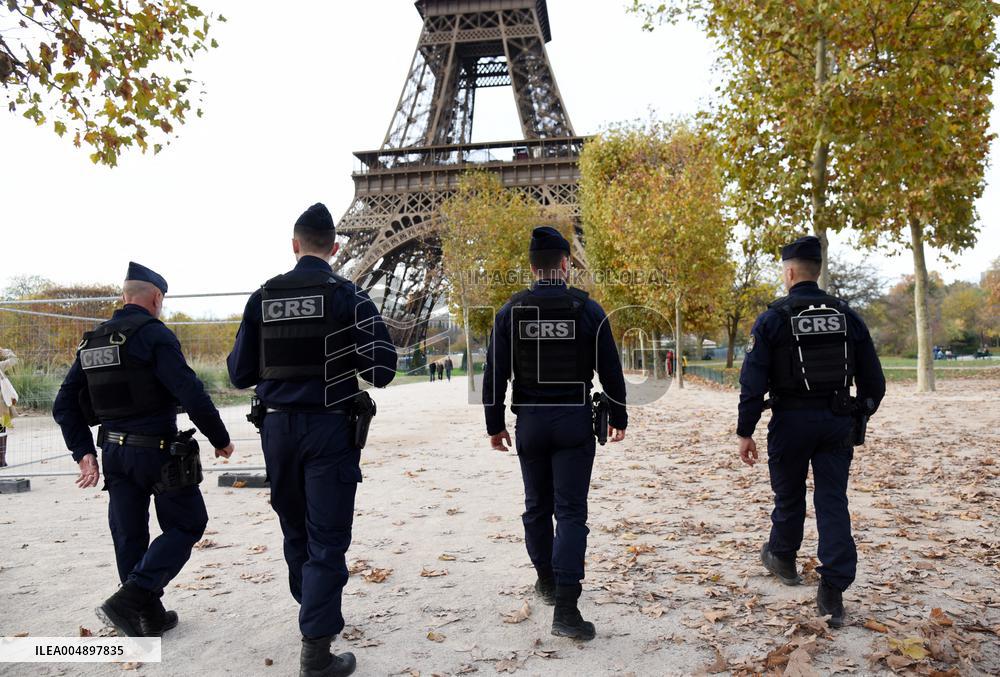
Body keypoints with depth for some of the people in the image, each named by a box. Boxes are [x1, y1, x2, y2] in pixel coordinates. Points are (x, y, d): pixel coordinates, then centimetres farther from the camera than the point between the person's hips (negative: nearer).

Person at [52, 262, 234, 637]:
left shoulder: (91, 341, 10)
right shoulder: (154, 334, -13)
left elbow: (64, 405, 10)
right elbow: (190, 393, -20)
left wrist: (84, 453, 7)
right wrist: (221, 439, -9)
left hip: (114, 452, 7)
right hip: (158, 451, -7)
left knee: (129, 535, 15)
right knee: (187, 525, 7)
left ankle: (150, 617, 24)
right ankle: (129, 599, -5)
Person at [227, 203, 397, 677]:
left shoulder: (263, 297, 2)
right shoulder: (347, 296, -8)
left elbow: (239, 374, 4)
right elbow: (382, 368, -11)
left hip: (278, 428, 4)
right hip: (329, 429, -4)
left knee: (295, 531, 21)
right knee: (327, 539, 3)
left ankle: (313, 611, 41)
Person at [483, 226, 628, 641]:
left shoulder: (511, 311, -2)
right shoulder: (587, 309, -5)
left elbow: (494, 374, -3)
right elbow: (611, 370, -1)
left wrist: (495, 424, 6)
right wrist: (618, 417, 10)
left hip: (530, 421, 2)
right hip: (574, 421, -1)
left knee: (537, 507, 17)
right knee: (571, 511, 0)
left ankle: (546, 580, 34)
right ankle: (565, 607, -6)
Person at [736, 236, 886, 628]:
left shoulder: (773, 319, -8)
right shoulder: (847, 317, 4)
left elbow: (752, 381, -11)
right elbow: (873, 380, 8)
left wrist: (745, 432, -5)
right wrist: (858, 415, 23)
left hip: (791, 420, -2)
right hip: (837, 421, 3)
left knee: (789, 496, 16)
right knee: (833, 503, 5)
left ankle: (783, 559, 38)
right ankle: (833, 591, 0)